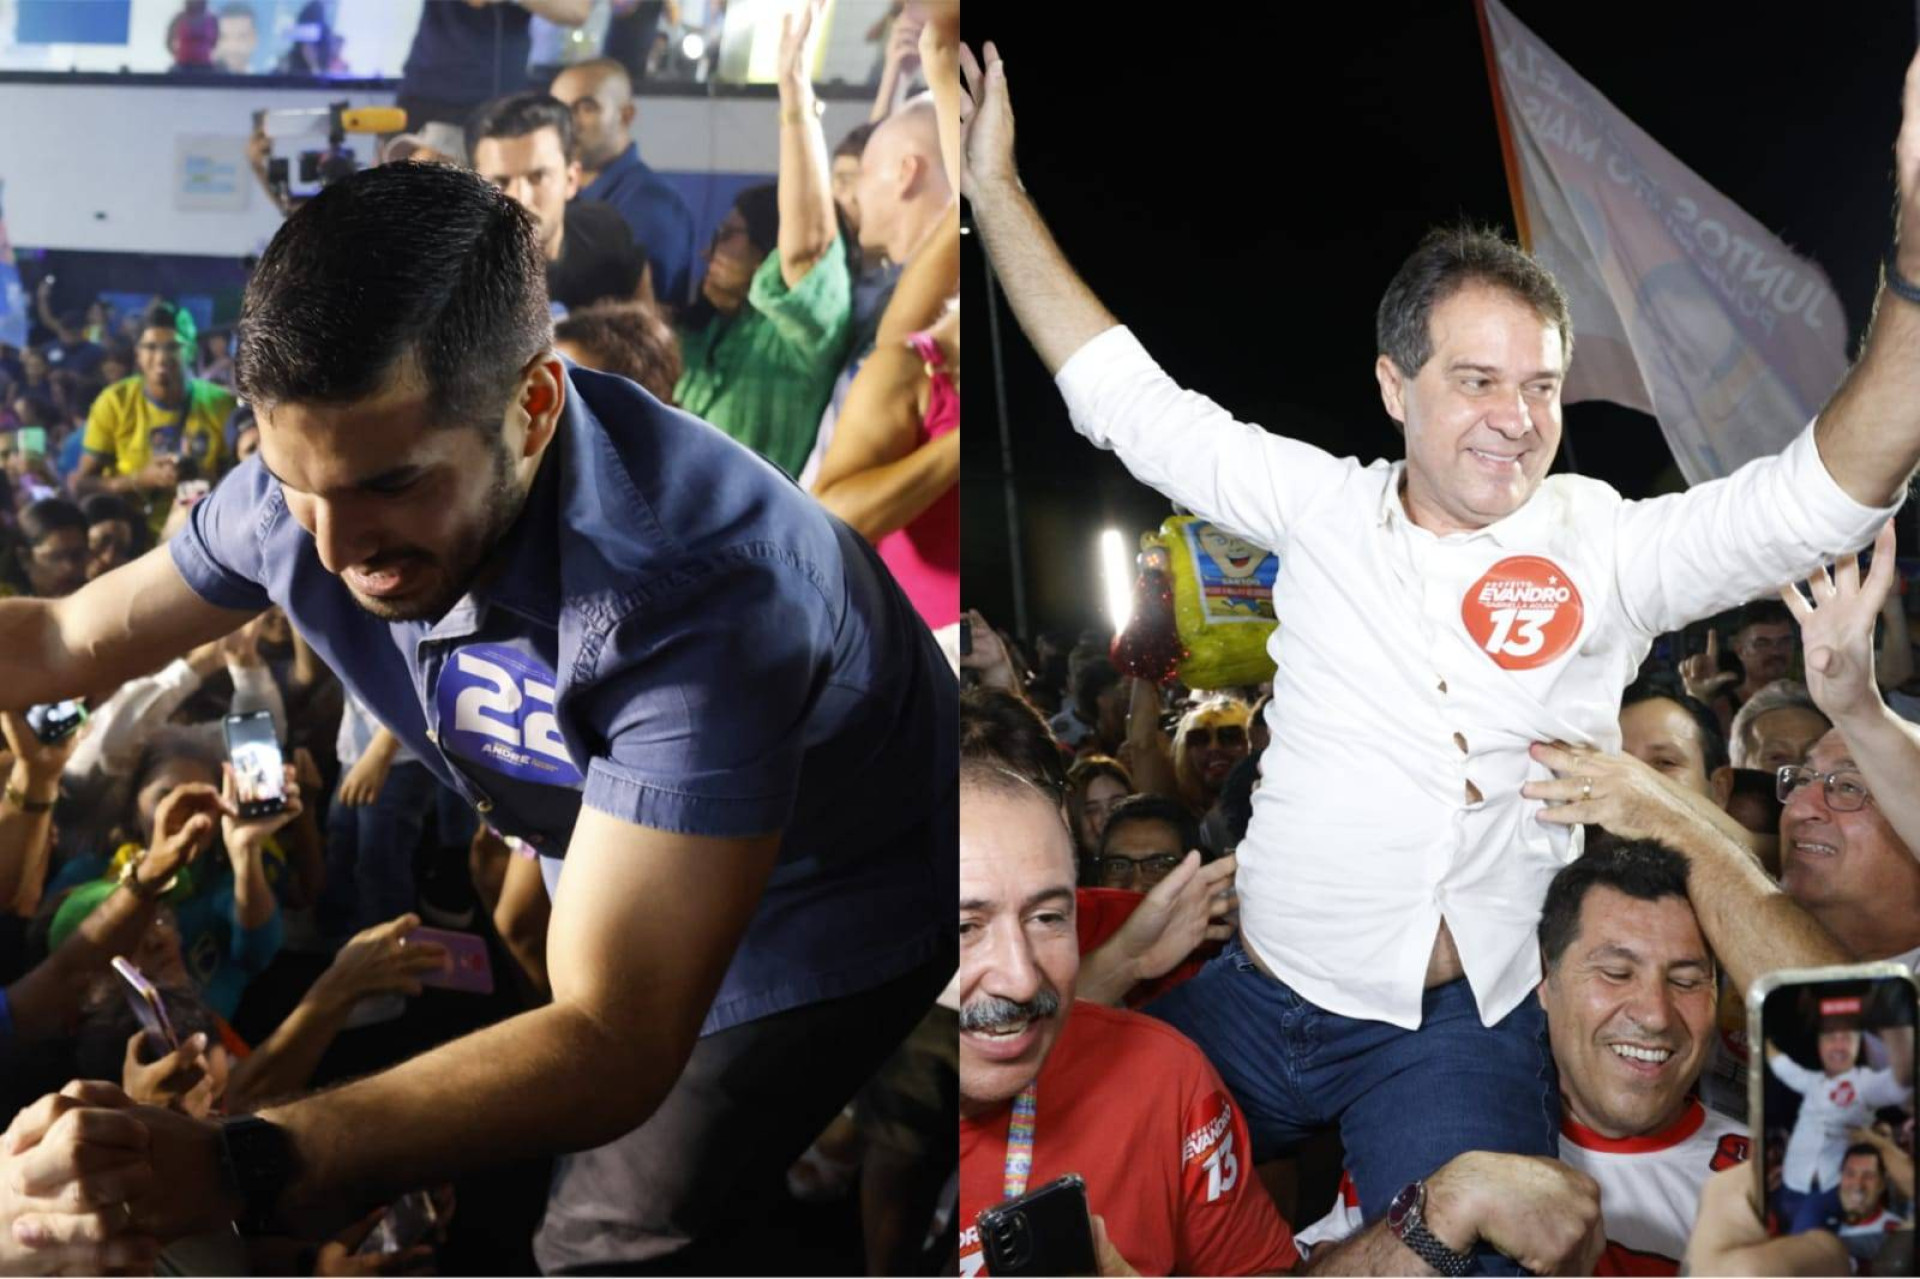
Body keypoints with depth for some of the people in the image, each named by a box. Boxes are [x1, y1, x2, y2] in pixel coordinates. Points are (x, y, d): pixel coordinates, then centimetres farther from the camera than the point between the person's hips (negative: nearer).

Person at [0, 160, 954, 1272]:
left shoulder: (702, 596, -43)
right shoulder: (310, 476, -22)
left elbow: (611, 1045, -47)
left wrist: (238, 1169, -61)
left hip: (827, 918, -6)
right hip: (601, 872, 6)